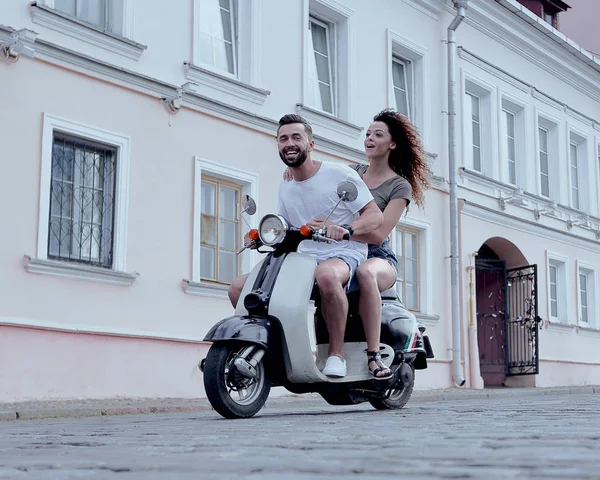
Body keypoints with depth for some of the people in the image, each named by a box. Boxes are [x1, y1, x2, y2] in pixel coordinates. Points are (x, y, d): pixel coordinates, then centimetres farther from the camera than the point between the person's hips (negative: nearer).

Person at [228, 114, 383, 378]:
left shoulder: (339, 174, -4)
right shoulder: (285, 188, 16)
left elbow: (375, 215, -8)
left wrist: (346, 229, -28)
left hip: (344, 256, -6)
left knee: (326, 275, -44)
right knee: (238, 288, -7)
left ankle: (336, 353, -28)